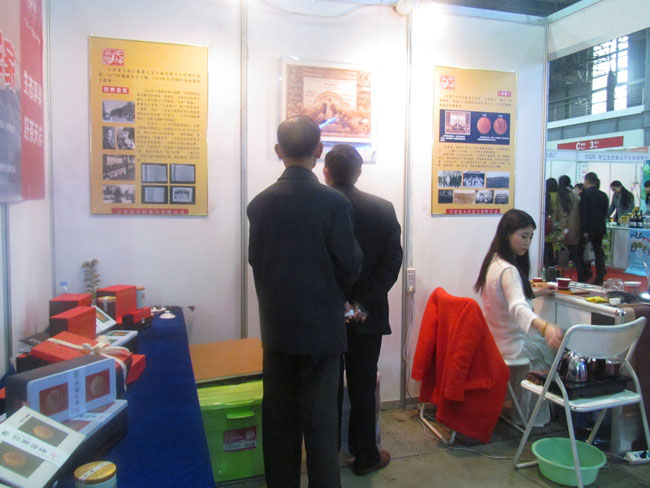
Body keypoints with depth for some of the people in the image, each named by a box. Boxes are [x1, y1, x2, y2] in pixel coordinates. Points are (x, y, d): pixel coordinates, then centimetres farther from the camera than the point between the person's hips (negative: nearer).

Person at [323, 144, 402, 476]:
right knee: (363, 386, 13)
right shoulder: (383, 209, -4)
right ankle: (365, 456, 26)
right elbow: (392, 261, -9)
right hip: (367, 314, 1)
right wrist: (363, 303, -12)